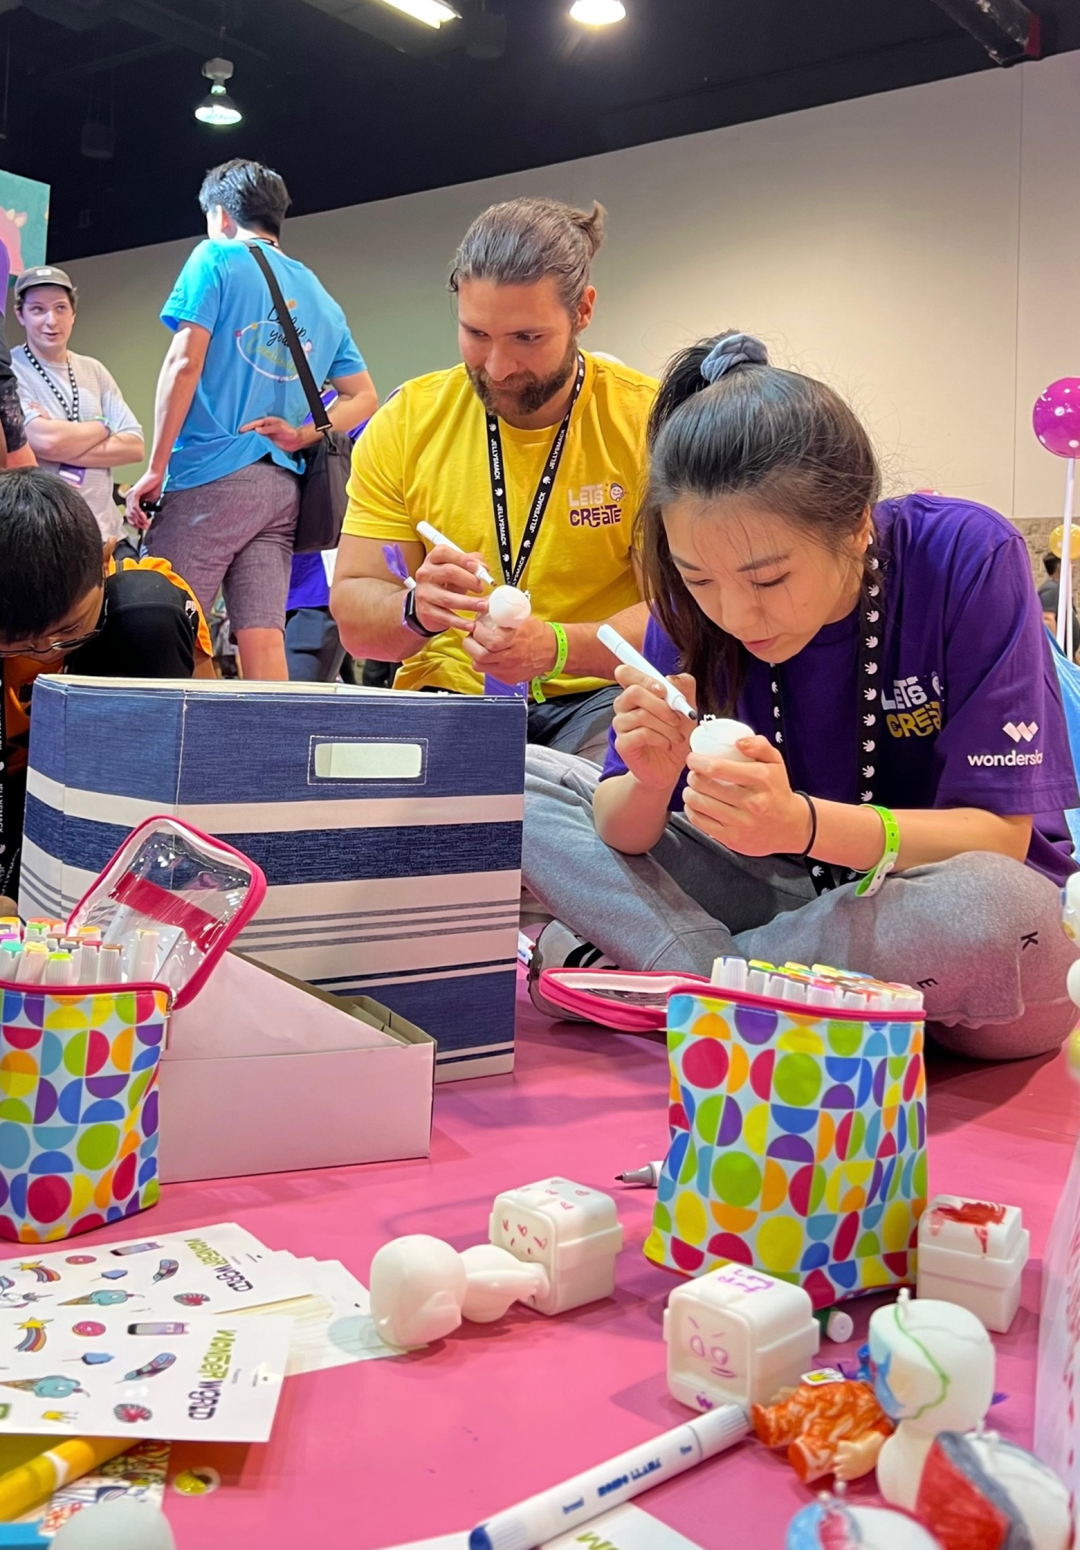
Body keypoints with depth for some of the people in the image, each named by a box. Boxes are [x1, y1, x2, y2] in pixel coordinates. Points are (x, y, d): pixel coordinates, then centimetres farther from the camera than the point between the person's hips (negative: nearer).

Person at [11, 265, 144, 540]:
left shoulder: (94, 370, 11)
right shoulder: (9, 372, -5)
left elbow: (134, 446, 1)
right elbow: (47, 441, -20)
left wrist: (64, 447, -12)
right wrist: (103, 427, -3)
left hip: (104, 529, 4)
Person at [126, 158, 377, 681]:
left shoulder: (216, 259, 4)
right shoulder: (321, 298, 22)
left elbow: (184, 363, -6)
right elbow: (362, 398, 19)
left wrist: (155, 469, -5)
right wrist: (299, 436, 6)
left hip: (213, 474, -6)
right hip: (284, 486, 6)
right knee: (263, 638, 1)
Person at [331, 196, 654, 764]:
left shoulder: (647, 422, -6)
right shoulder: (405, 423, 0)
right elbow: (352, 617, 0)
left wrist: (557, 647, -30)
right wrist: (417, 609, -25)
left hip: (600, 697, -2)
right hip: (450, 692, 3)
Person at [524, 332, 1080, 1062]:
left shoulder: (969, 558, -20)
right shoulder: (694, 599, -10)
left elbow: (1002, 837, -21)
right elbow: (624, 835, -6)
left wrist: (802, 823, -37)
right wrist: (649, 783, -31)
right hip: (791, 890, 3)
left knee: (1001, 906, -40)